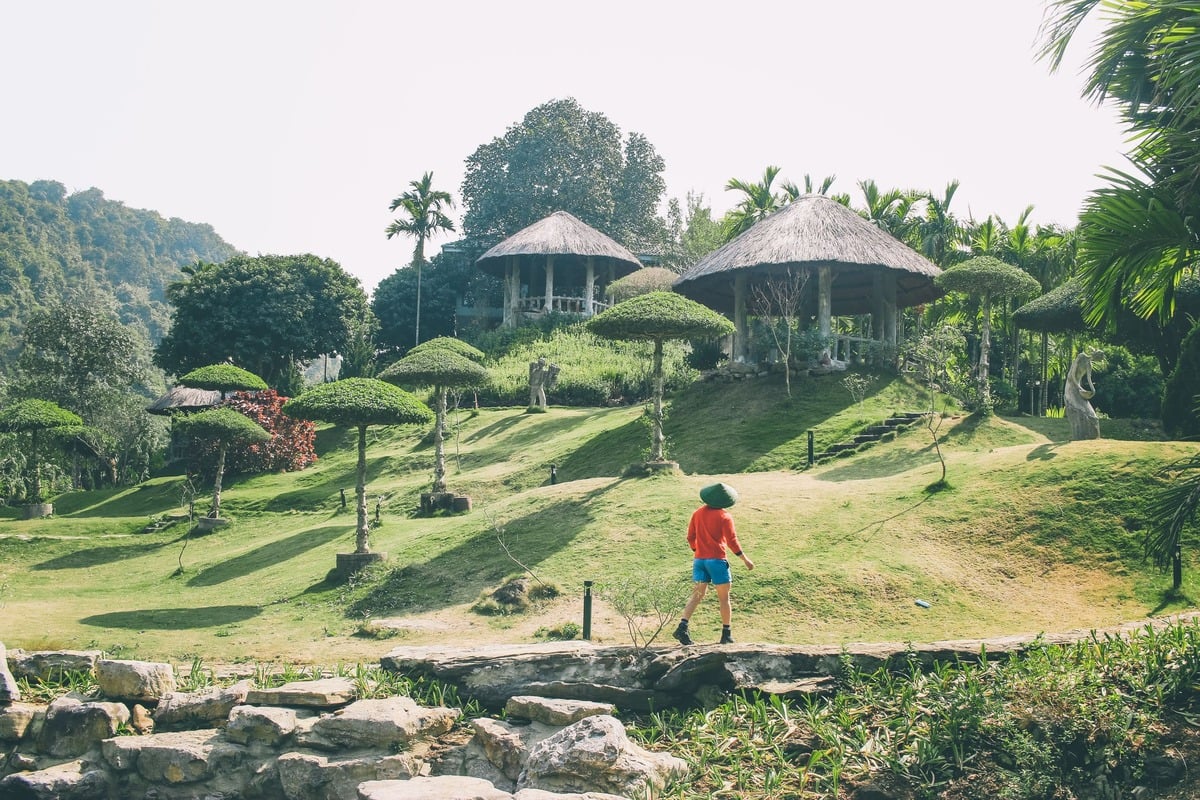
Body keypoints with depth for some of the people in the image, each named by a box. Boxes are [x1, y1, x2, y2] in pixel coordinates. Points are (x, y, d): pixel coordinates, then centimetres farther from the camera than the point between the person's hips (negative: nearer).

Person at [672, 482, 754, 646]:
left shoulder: (697, 513, 7)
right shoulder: (724, 516, -8)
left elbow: (691, 537, 12)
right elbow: (732, 541, -10)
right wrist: (745, 559, -2)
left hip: (699, 559, 5)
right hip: (717, 559, -5)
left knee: (697, 595, 5)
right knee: (724, 598, 6)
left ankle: (682, 627, -11)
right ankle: (726, 635, 10)